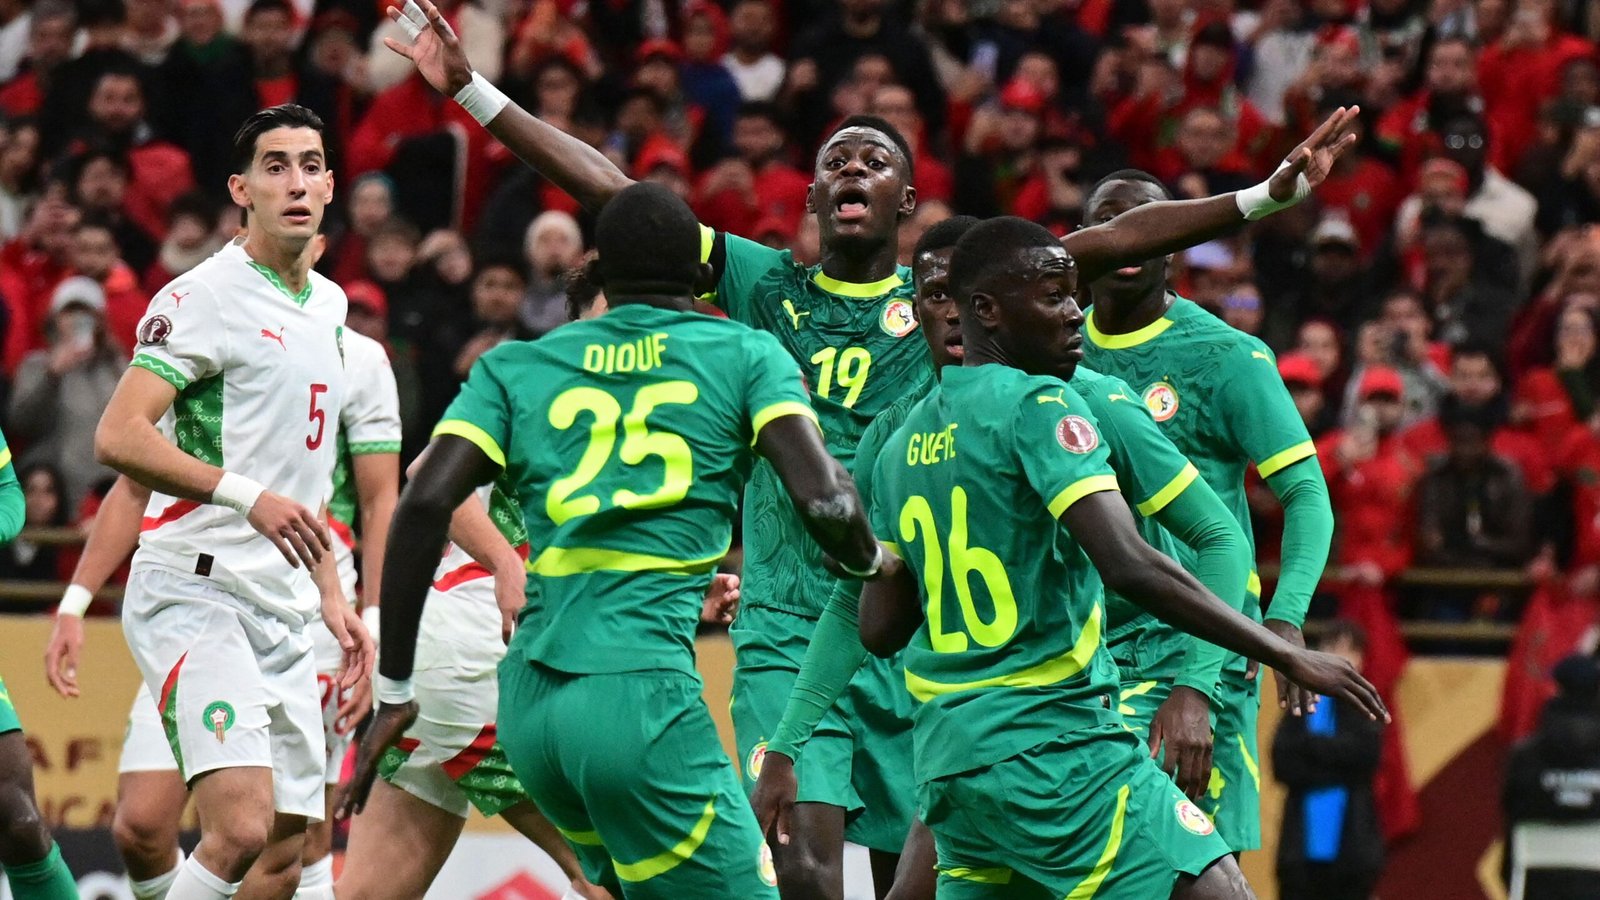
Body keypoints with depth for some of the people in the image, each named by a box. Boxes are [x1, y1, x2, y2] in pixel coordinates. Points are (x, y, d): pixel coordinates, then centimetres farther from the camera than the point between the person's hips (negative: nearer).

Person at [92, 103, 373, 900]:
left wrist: (331, 596, 24)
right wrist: (248, 496, -27)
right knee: (241, 827, -25)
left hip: (283, 611, 9)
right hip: (195, 592, -8)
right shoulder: (206, 296, -8)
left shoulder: (329, 307, 18)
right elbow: (118, 438, -18)